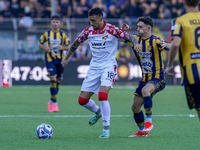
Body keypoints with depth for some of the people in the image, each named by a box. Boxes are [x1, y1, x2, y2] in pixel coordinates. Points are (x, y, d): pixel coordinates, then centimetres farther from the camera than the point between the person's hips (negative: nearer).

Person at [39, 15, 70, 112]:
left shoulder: (63, 35, 5)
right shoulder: (46, 34, 3)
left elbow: (68, 47, 8)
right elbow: (40, 44, 12)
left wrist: (63, 47, -13)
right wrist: (45, 48, -9)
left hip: (60, 59, 3)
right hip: (50, 59, -3)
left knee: (58, 80, 9)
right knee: (53, 79, -16)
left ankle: (52, 101, 26)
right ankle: (54, 103, -13)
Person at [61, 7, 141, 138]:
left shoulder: (112, 30, -11)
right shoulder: (88, 31, 3)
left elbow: (130, 37, -12)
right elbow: (76, 43, 18)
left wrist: (136, 43, -35)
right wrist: (66, 58, 28)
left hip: (109, 67, -5)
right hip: (94, 67, 5)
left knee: (102, 95, -26)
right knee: (82, 100, 2)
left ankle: (106, 129, -15)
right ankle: (98, 112, 36)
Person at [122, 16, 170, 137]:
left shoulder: (155, 41, -14)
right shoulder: (136, 39, 4)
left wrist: (166, 45, -49)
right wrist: (123, 30, -9)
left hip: (158, 78, -7)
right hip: (145, 79, 7)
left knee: (145, 91, -37)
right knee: (135, 107, 9)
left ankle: (149, 121, -28)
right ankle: (142, 131, 28)